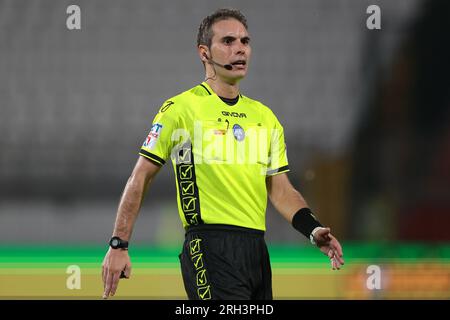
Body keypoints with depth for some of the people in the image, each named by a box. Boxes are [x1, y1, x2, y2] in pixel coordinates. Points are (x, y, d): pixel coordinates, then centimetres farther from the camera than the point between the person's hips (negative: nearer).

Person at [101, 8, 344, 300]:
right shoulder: (180, 109, -1)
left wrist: (313, 230, -1)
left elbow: (281, 190, 17)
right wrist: (118, 245, -6)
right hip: (210, 250, -7)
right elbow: (140, 179, 0)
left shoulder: (265, 117, 17)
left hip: (257, 251, 7)